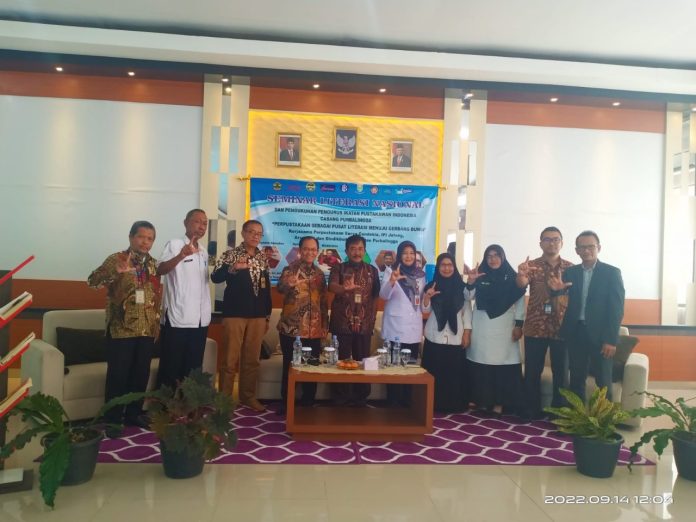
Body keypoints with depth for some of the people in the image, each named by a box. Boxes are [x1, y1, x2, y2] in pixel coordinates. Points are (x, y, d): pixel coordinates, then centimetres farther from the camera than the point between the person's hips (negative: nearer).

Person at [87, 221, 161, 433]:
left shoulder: (154, 264, 10)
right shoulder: (116, 259, -6)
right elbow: (92, 280, -18)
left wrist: (156, 322, 13)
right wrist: (116, 272, -35)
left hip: (147, 330, 5)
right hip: (122, 329, -5)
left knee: (141, 375, 12)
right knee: (118, 376, 0)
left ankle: (134, 413, 26)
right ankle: (113, 420, 14)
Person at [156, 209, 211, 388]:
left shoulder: (204, 252, 16)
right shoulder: (175, 244, -5)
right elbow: (159, 270, -23)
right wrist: (181, 256, -40)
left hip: (200, 320, 6)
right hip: (177, 319, -6)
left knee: (193, 369, 12)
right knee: (170, 368, 2)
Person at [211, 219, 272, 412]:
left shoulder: (263, 258, 11)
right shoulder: (230, 254, -2)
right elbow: (215, 277, -16)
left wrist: (267, 314, 13)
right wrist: (233, 268, -34)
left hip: (258, 315, 4)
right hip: (235, 313, -4)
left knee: (252, 358, 10)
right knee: (230, 359, -1)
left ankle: (248, 397, 22)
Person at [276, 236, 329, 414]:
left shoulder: (319, 273, 11)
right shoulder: (290, 269, -4)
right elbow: (280, 288, -23)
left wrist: (325, 325, 11)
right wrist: (288, 284, -45)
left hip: (314, 330, 4)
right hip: (291, 328, -4)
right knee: (289, 367, 4)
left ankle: (308, 404, 22)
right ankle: (286, 404, 18)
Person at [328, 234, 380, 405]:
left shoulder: (372, 270, 10)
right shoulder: (338, 268, 2)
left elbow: (376, 296, 12)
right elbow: (332, 286, -17)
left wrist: (372, 318, 5)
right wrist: (345, 288, -39)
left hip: (364, 324, 2)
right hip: (342, 323, -2)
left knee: (363, 360, 6)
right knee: (341, 360, 2)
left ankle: (361, 397, 18)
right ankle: (340, 398, 12)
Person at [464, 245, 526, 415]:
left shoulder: (512, 277, 3)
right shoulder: (480, 276, 9)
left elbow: (519, 302, 1)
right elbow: (468, 297, 3)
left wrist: (518, 325, -6)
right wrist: (470, 281, -14)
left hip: (504, 327, -2)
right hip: (481, 327, 2)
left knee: (503, 364, -4)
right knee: (481, 363, 2)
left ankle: (499, 403, 4)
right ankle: (482, 400, 13)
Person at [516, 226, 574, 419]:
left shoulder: (571, 268, 5)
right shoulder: (532, 265, 0)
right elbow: (521, 284, -20)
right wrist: (521, 274, -43)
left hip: (562, 328, 1)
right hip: (535, 328, -1)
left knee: (561, 372, 7)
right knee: (532, 371, 5)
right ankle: (531, 411, 18)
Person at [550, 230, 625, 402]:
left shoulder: (612, 273, -3)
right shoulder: (570, 272, 7)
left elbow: (617, 308, -7)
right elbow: (561, 294, -8)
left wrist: (611, 339, -13)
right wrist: (557, 288, -33)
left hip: (600, 334, -3)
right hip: (575, 333, 3)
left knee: (603, 381, 6)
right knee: (576, 379, 10)